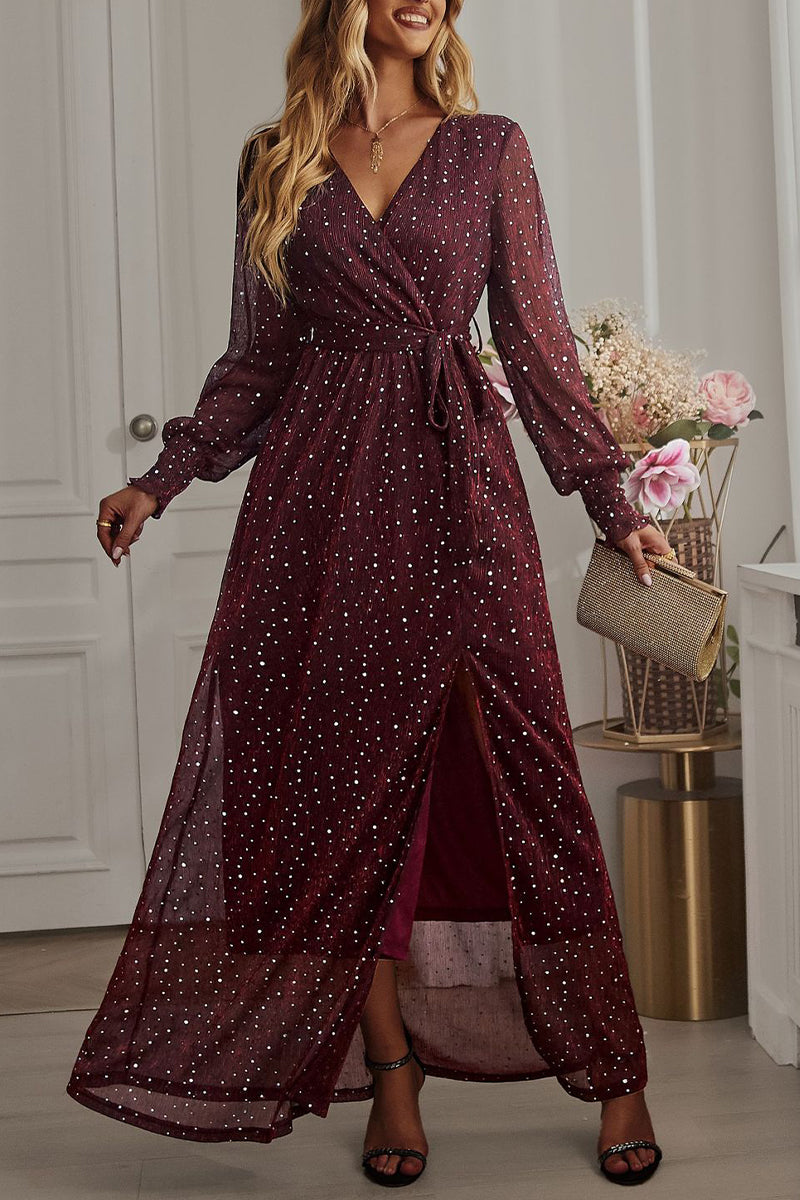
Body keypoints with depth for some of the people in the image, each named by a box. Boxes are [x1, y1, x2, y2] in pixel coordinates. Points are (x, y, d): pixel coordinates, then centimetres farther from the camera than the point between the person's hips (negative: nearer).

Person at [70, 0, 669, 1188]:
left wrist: (610, 499, 4)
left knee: (515, 763, -4)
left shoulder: (489, 146, 8)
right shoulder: (277, 158, 11)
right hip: (320, 484, 2)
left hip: (455, 477, -1)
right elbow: (258, 353, 15)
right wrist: (163, 479, 9)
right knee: (346, 772, 1)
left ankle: (615, 1072, 7)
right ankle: (390, 1072, 13)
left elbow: (536, 338, 7)